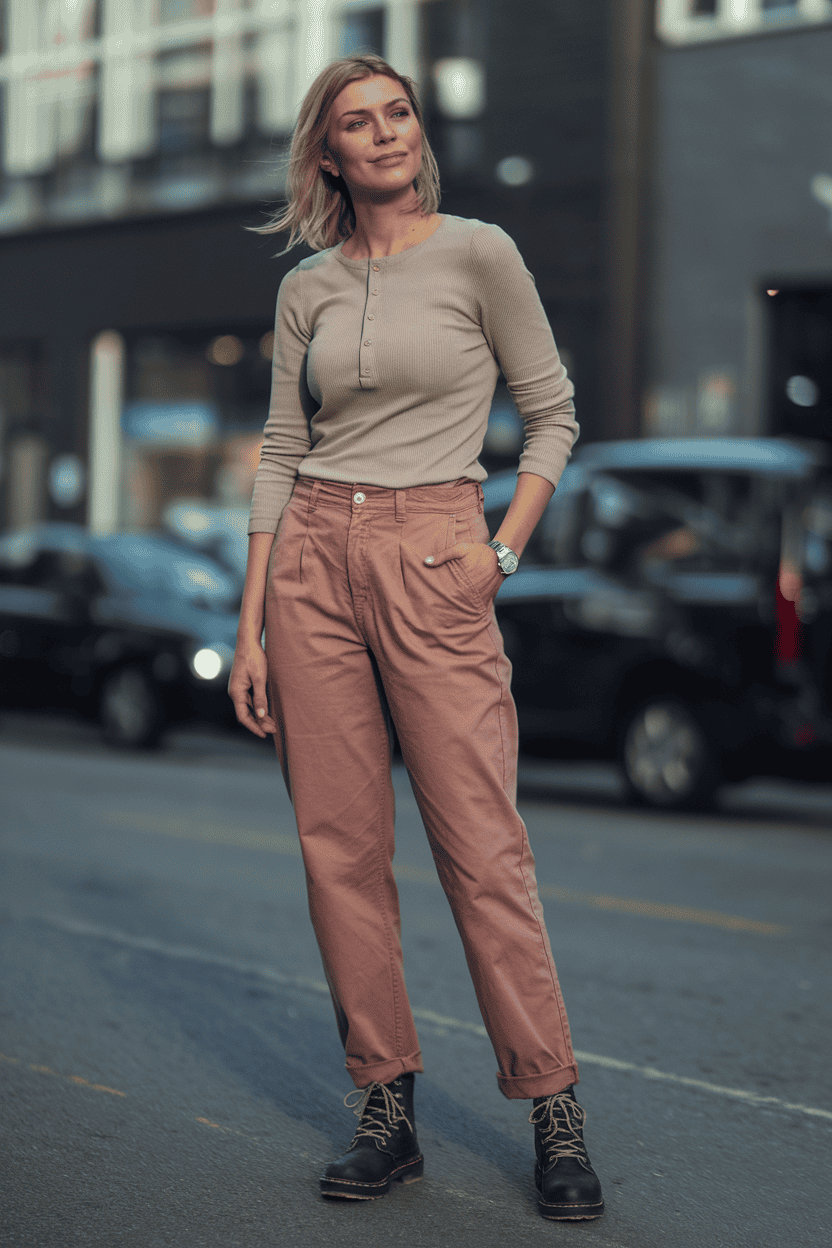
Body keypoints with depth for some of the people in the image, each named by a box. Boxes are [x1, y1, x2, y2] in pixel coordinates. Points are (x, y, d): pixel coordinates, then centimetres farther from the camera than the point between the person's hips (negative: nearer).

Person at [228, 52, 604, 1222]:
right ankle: (387, 1109, 12)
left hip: (433, 562, -4)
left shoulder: (478, 253, 1)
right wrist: (251, 626, 6)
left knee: (483, 849, -6)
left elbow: (553, 412, 6)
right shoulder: (306, 289, 11)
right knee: (341, 849, 3)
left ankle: (554, 1111, 4)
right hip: (315, 559, 4)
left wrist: (504, 551, -5)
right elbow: (281, 455, 11)